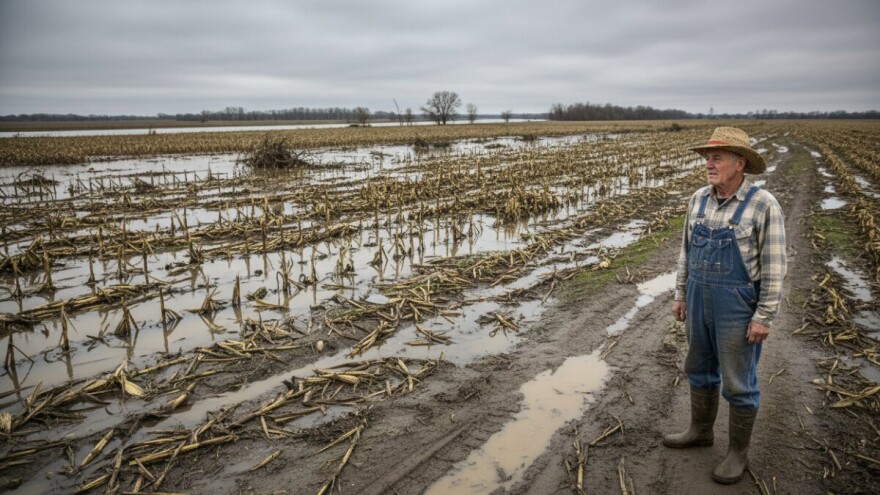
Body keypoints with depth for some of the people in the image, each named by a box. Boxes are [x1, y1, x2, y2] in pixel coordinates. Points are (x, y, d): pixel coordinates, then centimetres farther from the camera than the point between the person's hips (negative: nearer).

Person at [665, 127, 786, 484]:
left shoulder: (764, 205, -16)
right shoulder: (699, 199, 2)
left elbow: (774, 266, -15)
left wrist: (764, 318, -16)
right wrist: (681, 295, 12)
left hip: (738, 305, -6)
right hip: (701, 300, 6)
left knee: (737, 382, 5)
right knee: (700, 369, 18)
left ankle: (738, 451, 24)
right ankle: (700, 431, 38)